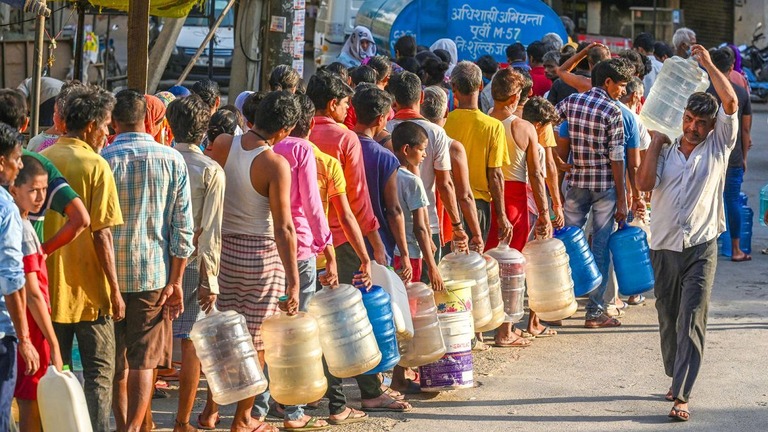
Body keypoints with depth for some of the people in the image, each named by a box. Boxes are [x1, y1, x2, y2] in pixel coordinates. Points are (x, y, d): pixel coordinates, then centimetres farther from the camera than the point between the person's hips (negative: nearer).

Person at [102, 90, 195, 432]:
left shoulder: (102, 160, -6)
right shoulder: (172, 160, -3)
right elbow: (183, 225, -4)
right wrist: (175, 281, 1)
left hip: (110, 273, 0)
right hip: (153, 273, 0)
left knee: (116, 359, 13)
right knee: (143, 360, 3)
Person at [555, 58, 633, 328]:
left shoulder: (570, 102, 3)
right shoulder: (613, 112, -10)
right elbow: (616, 158, -11)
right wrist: (621, 199, -6)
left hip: (576, 183, 4)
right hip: (605, 185, -4)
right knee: (600, 246, 2)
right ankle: (595, 311, 3)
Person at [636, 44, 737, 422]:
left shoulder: (718, 146, 2)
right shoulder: (666, 150, 7)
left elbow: (731, 102, -10)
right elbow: (645, 183, -8)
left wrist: (708, 64, -8)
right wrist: (656, 142, -4)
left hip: (701, 248, -3)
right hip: (664, 246, 3)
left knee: (691, 323, -10)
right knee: (668, 320, 13)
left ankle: (681, 396, -14)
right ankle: (677, 379, 30)